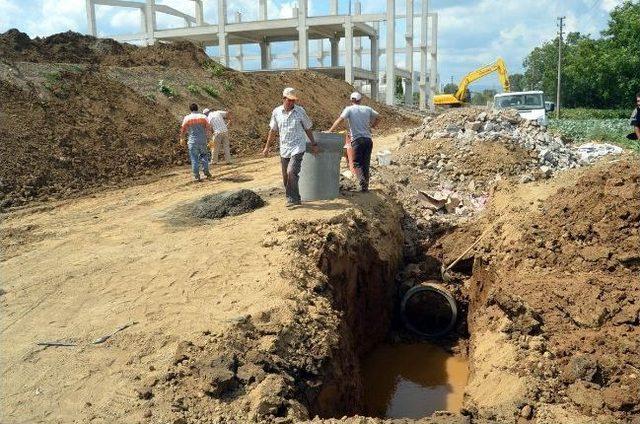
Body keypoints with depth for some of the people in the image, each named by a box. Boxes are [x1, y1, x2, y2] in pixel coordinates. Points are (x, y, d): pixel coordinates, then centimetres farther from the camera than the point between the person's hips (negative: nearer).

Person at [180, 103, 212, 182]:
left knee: (194, 158, 5)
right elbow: (208, 129, -1)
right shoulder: (203, 117, 1)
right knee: (204, 155, 18)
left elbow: (183, 130, 3)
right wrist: (209, 138, 10)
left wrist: (182, 139, 17)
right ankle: (206, 171, 13)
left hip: (192, 141, -1)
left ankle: (196, 175, 5)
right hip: (203, 140, 1)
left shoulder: (187, 118, -2)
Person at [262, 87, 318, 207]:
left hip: (297, 147, -4)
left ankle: (293, 198, -7)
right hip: (284, 149, 4)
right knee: (285, 177, 8)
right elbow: (273, 130, 13)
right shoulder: (276, 112, 2)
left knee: (291, 172, -20)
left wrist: (314, 144, 10)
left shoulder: (300, 111, -4)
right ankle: (294, 199, 23)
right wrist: (267, 147, 15)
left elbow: (307, 129, 7)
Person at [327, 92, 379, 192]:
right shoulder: (367, 109, 11)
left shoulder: (349, 109, -2)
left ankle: (362, 180, -21)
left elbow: (339, 120, -13)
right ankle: (365, 186, 12)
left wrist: (329, 131, -13)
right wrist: (372, 126, 28)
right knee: (366, 163, 10)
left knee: (357, 163, 2)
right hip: (368, 139, 4)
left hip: (357, 139, -4)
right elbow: (378, 116, 18)